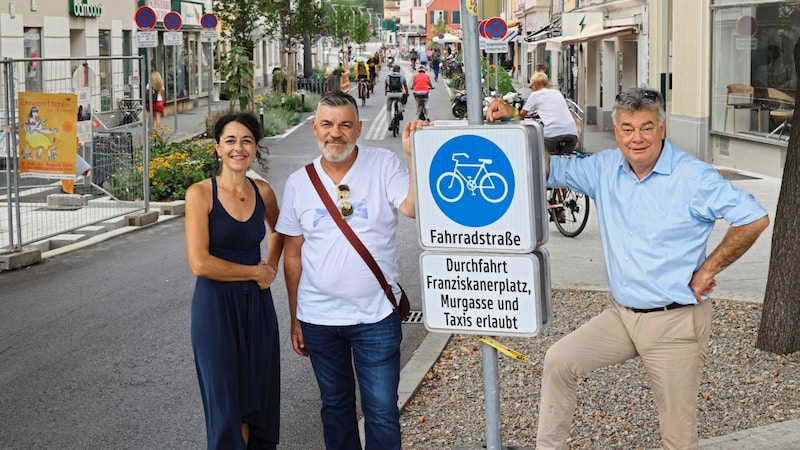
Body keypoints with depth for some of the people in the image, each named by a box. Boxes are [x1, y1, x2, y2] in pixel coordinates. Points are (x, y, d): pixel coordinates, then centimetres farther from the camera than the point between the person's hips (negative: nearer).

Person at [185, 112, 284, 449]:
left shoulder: (263, 191, 4)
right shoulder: (201, 193, -10)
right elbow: (199, 263, -18)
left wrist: (272, 267, 10)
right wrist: (256, 272, -9)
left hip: (257, 306, 5)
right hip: (216, 307, -5)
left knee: (260, 404, 9)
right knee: (227, 411, 2)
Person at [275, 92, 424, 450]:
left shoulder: (384, 165, -5)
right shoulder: (298, 183, 2)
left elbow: (414, 207, -22)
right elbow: (293, 255, 6)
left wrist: (413, 155, -32)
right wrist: (295, 319, 8)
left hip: (376, 315, -3)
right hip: (319, 318, 3)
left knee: (382, 412, 2)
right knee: (335, 407, 17)